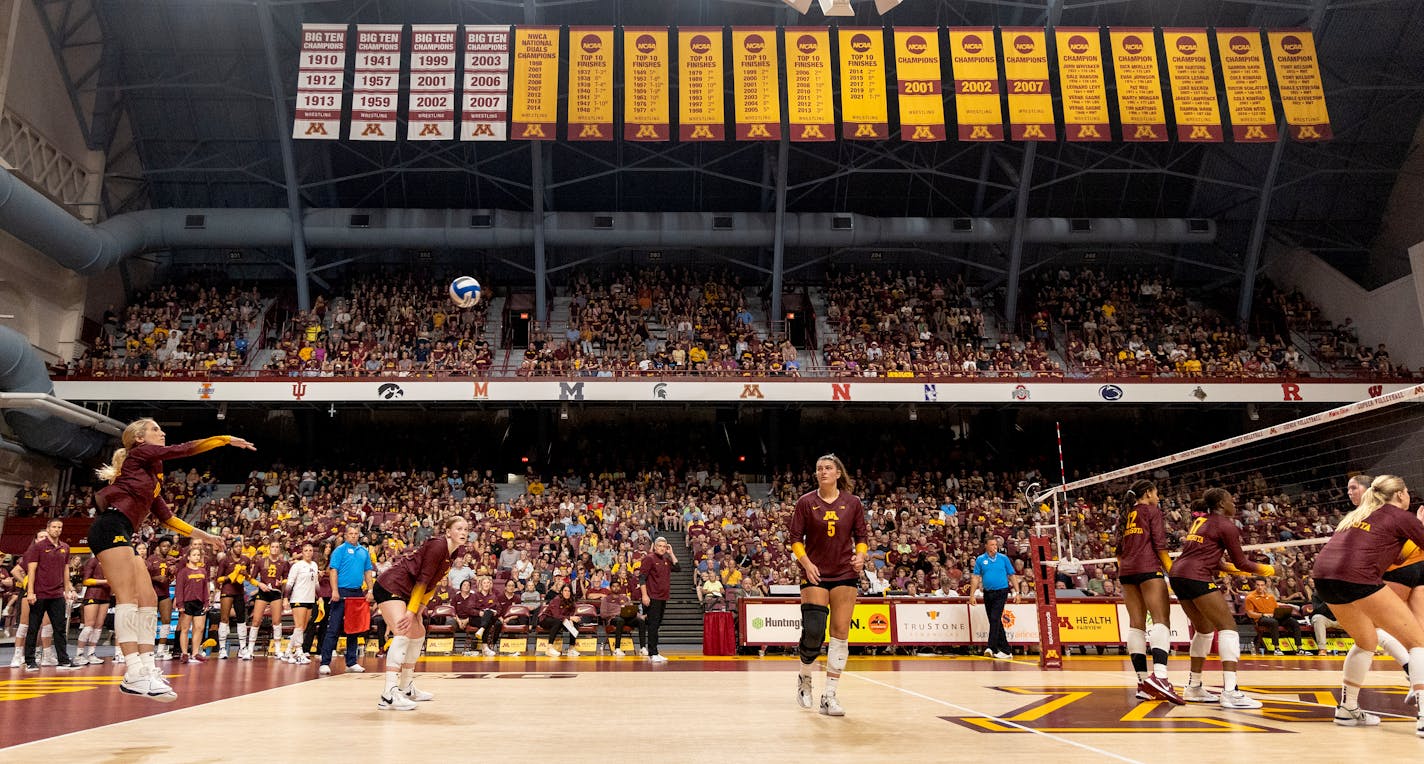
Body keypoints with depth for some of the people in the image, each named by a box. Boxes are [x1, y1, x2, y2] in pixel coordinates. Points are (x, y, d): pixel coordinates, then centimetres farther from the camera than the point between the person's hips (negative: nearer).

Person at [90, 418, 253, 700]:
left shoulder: (151, 476, 27)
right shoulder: (139, 454, 5)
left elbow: (166, 516, 27)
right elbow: (185, 449, -1)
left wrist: (202, 535, 26)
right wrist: (227, 439, 5)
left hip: (120, 535, 10)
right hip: (110, 527, -10)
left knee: (148, 601, 3)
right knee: (128, 598, -18)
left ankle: (146, 669, 1)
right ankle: (134, 674, -26)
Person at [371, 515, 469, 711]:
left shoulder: (451, 554, 10)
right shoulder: (437, 545, -18)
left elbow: (430, 584, 12)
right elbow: (422, 580, -20)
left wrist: (416, 611, 4)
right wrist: (411, 611, -20)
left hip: (406, 592, 11)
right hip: (390, 587, -11)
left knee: (418, 633, 16)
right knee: (403, 633, -24)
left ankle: (407, 688, 27)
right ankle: (389, 694, -29)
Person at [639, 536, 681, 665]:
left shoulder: (666, 560, 16)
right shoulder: (649, 558, -7)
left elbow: (677, 568, 7)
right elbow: (642, 577, -12)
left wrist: (671, 553, 6)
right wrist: (644, 595, -19)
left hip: (663, 598, 8)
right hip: (653, 597, -8)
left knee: (656, 625, 12)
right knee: (653, 625, -8)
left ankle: (653, 653, 18)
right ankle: (653, 654, -8)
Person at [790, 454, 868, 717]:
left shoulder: (853, 503, 3)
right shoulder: (806, 503, 0)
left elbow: (862, 536, 8)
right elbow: (795, 538, 1)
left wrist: (860, 555, -11)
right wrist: (806, 562, -14)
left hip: (845, 574, 2)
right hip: (815, 574, -2)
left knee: (840, 633, 0)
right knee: (813, 631, -9)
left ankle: (830, 695, 9)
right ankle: (804, 678, 21)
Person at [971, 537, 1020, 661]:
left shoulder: (1003, 558, 3)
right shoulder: (980, 560, 4)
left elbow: (1012, 576, 5)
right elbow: (976, 577, 3)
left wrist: (1016, 592, 0)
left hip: (1001, 592, -3)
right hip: (988, 594, 3)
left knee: (995, 618, -16)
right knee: (994, 621, 7)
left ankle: (992, 648, -19)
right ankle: (1006, 651, 17)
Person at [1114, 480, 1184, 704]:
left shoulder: (1125, 516, 22)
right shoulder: (1152, 511, 5)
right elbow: (1159, 544, -5)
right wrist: (1171, 572, -4)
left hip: (1126, 571, 7)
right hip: (1148, 568, -7)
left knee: (1136, 624, 2)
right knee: (1161, 620, -15)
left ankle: (1143, 681, -2)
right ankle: (1159, 675, -33)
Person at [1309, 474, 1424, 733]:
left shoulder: (1359, 514, 27)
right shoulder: (1403, 517, 9)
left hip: (1323, 575, 7)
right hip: (1356, 578, -7)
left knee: (1367, 641, 27)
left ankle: (1347, 709, 29)